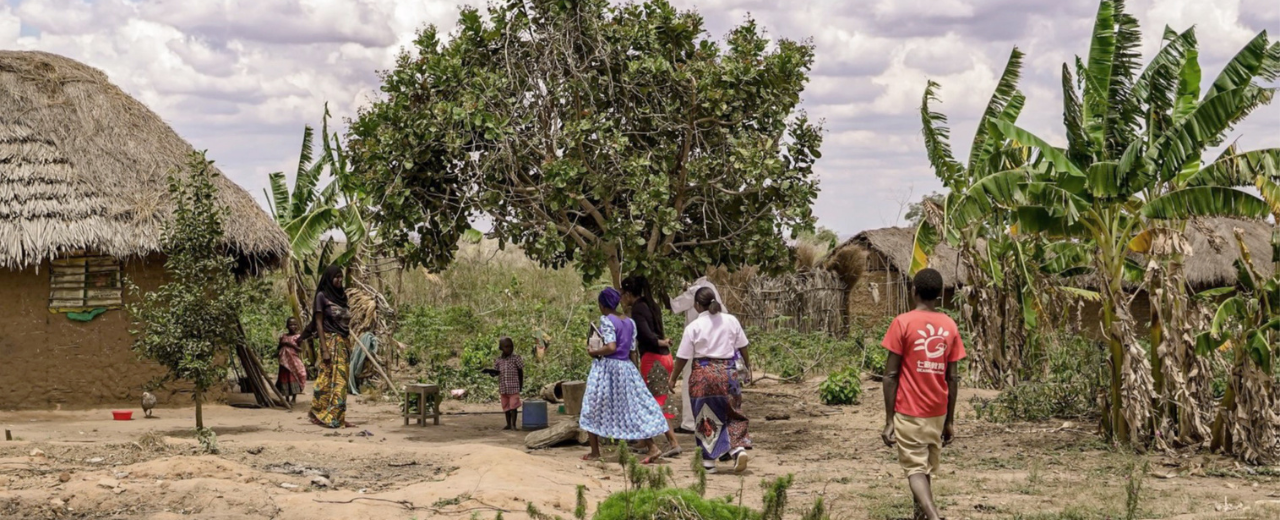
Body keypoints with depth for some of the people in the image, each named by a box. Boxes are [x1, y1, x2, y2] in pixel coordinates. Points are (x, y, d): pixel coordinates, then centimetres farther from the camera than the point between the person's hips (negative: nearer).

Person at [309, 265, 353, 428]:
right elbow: (319, 324, -8)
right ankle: (330, 417, -9)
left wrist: (348, 346, 11)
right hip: (330, 342, -7)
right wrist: (324, 350, -15)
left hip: (344, 343, 7)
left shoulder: (341, 296, 16)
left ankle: (339, 417, 6)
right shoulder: (322, 296, -3)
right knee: (332, 379, -10)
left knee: (341, 380, 5)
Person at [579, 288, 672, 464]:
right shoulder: (630, 322, 7)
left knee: (594, 408, 9)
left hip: (606, 367, -6)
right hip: (626, 368, 6)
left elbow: (611, 347, -22)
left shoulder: (606, 320, -13)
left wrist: (594, 352, -8)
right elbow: (632, 350, 9)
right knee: (635, 408, 8)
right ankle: (652, 447, -3)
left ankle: (595, 452, 13)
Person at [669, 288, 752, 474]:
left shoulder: (693, 327, -8)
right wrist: (747, 365, 24)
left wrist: (673, 378, 8)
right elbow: (742, 347, 7)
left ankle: (709, 461, 14)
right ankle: (738, 448, -9)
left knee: (706, 419, 9)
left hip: (703, 376, -2)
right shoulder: (731, 321, 1)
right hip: (727, 374, 2)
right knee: (732, 414, 13)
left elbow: (682, 357, -4)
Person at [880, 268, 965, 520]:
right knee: (927, 469, 16)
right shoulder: (950, 326, 3)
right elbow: (953, 378, 5)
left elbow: (891, 375, -10)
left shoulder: (902, 323, -8)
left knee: (915, 469, -3)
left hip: (909, 412, -4)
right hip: (938, 413, 4)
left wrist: (889, 420, -7)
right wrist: (950, 420, 12)